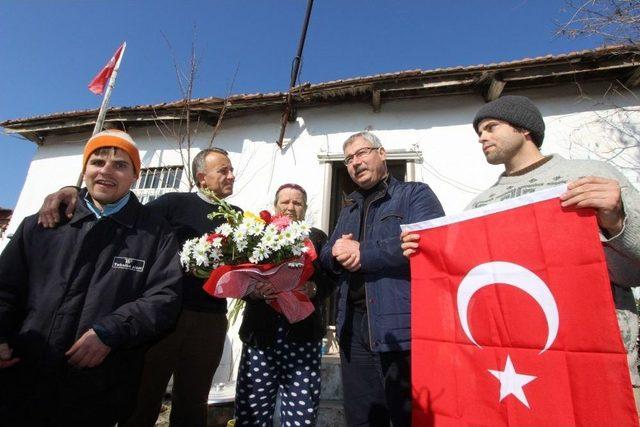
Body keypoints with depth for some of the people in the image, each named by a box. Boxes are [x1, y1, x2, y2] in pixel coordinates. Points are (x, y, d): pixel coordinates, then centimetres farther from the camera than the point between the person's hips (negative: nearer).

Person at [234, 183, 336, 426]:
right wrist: (252, 290, -15)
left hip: (303, 334, 0)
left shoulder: (317, 238, 12)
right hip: (260, 333, 1)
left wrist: (311, 288, -17)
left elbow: (329, 280, 2)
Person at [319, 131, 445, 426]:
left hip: (402, 327, -6)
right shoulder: (349, 209, 21)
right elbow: (326, 256, 18)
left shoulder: (415, 194, 0)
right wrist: (337, 253, -8)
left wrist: (361, 252, -15)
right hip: (353, 326, 7)